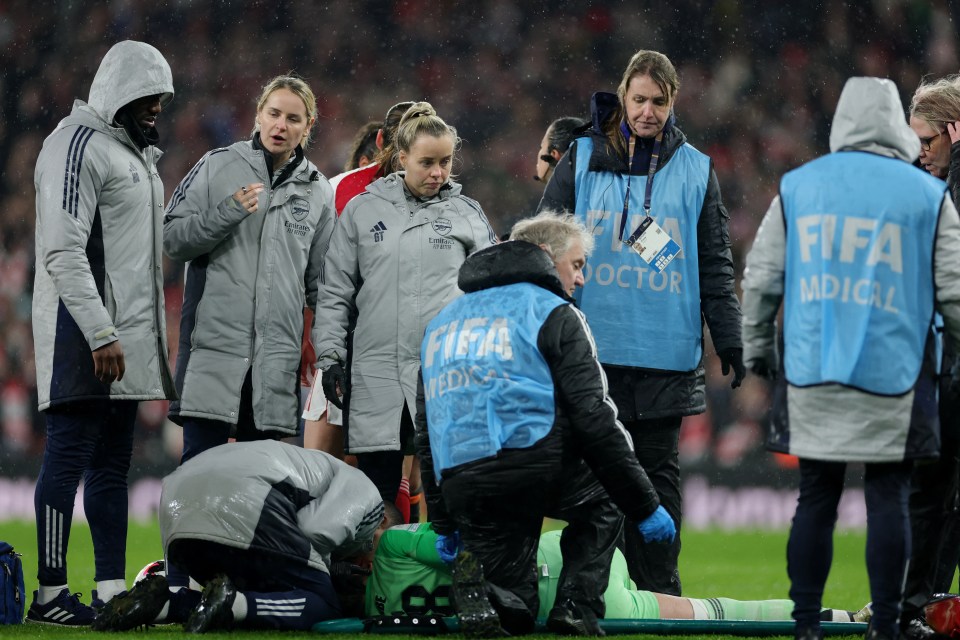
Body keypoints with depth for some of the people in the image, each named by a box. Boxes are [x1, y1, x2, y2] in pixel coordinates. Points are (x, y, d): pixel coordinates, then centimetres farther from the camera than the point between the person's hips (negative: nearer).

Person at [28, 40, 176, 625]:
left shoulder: (136, 153, 20)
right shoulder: (79, 145, -10)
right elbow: (64, 253, -18)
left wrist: (148, 334, 17)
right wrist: (101, 335, -23)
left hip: (126, 341, 9)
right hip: (85, 336, -9)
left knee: (113, 465, 9)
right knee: (70, 457, -8)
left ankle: (112, 591, 10)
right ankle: (51, 594, -8)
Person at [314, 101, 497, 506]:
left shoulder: (467, 214, 11)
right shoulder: (363, 210, 10)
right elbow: (335, 292, 10)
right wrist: (329, 355, 2)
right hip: (377, 377, 1)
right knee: (375, 491, 2)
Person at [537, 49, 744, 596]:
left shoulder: (695, 170, 8)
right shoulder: (582, 160, 6)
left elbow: (715, 264, 11)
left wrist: (730, 341, 5)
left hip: (666, 356, 0)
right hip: (594, 348, 0)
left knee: (658, 470, 2)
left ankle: (659, 594, 6)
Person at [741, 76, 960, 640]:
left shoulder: (797, 187, 6)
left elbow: (762, 278, 8)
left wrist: (758, 349, 20)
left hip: (812, 377, 2)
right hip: (890, 378, -2)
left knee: (816, 497, 8)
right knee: (888, 499, 2)